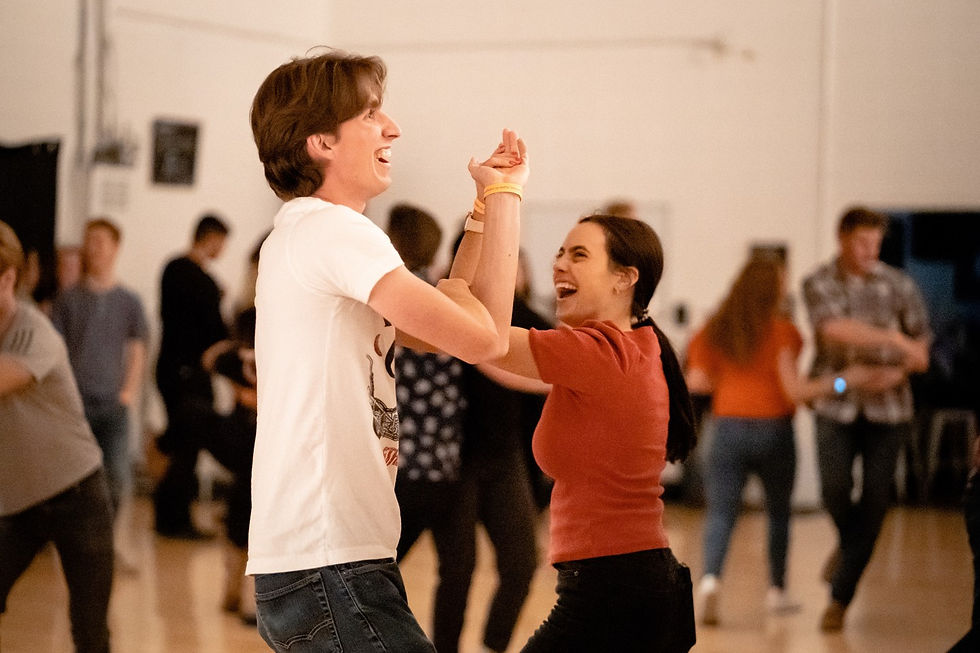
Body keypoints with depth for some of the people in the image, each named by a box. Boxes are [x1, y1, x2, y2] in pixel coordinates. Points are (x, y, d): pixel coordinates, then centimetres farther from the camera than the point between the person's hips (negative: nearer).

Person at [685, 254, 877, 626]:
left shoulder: (716, 331, 2)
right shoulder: (780, 331, -9)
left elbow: (696, 381, 1)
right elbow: (794, 390, -13)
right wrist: (842, 381, -6)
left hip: (729, 427, 2)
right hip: (773, 429, -2)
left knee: (720, 512, -1)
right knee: (778, 512, 16)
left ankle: (710, 578, -25)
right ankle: (777, 591, 25)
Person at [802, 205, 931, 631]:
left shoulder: (898, 285, 3)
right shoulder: (819, 284, 0)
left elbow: (922, 342, 8)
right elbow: (835, 329, -17)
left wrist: (898, 372, -12)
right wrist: (897, 341, -20)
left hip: (886, 405, 1)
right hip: (836, 404, -1)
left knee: (874, 501, -3)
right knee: (835, 488, -16)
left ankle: (840, 599, 8)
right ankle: (847, 543, 20)